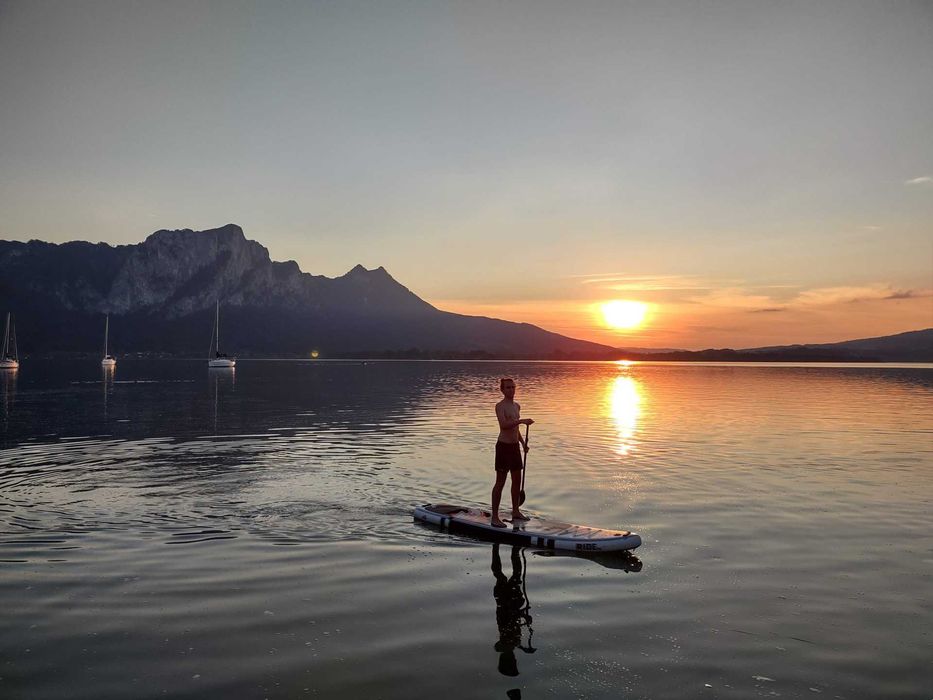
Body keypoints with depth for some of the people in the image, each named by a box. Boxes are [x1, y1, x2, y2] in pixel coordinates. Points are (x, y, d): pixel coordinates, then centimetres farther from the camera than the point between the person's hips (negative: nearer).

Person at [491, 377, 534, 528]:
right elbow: (504, 425, -28)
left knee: (517, 481, 14)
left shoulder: (517, 406, 13)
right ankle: (494, 517, 0)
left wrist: (523, 442, 18)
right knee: (500, 482, -5)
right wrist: (522, 421, -33)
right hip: (503, 446, -8)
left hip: (515, 446, 8)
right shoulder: (500, 406, -12)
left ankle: (516, 512, 27)